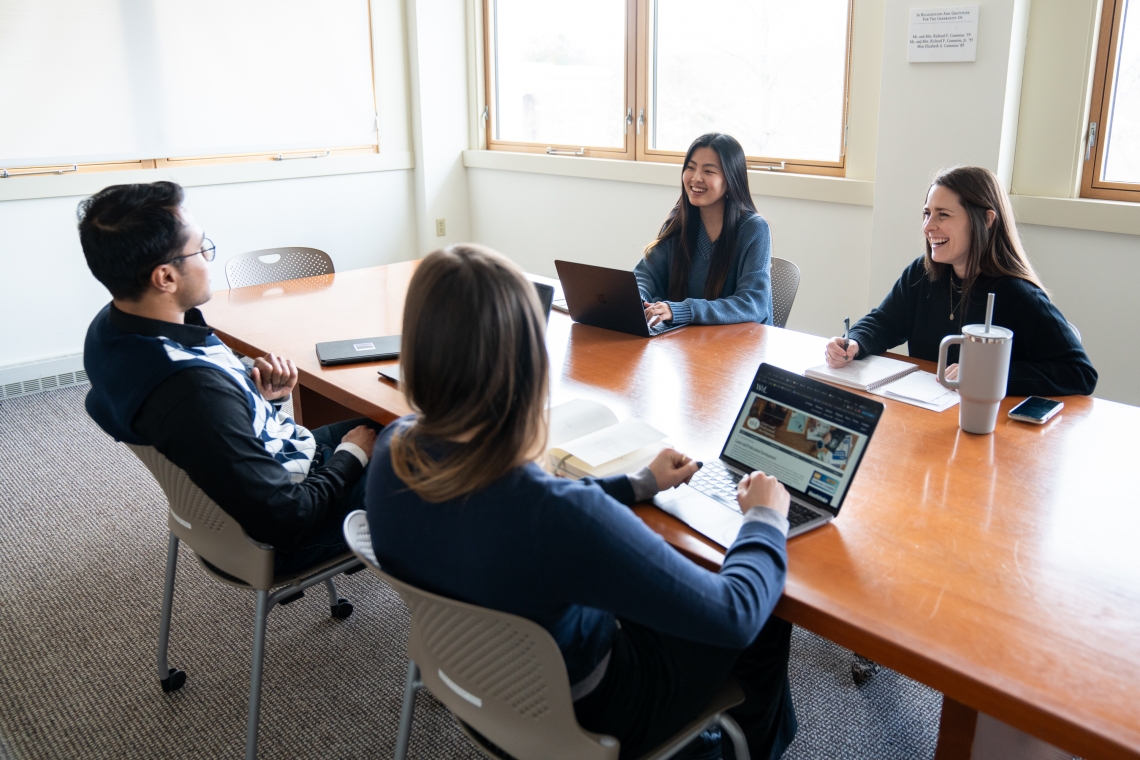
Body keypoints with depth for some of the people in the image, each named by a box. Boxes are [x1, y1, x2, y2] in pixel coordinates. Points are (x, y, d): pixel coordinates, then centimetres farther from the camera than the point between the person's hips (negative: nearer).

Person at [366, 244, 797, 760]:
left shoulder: (392, 452, -19)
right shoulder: (560, 516, -42)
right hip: (577, 717, -6)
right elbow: (733, 614, -28)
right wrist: (765, 520, -8)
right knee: (767, 623, 19)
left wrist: (639, 484, 9)